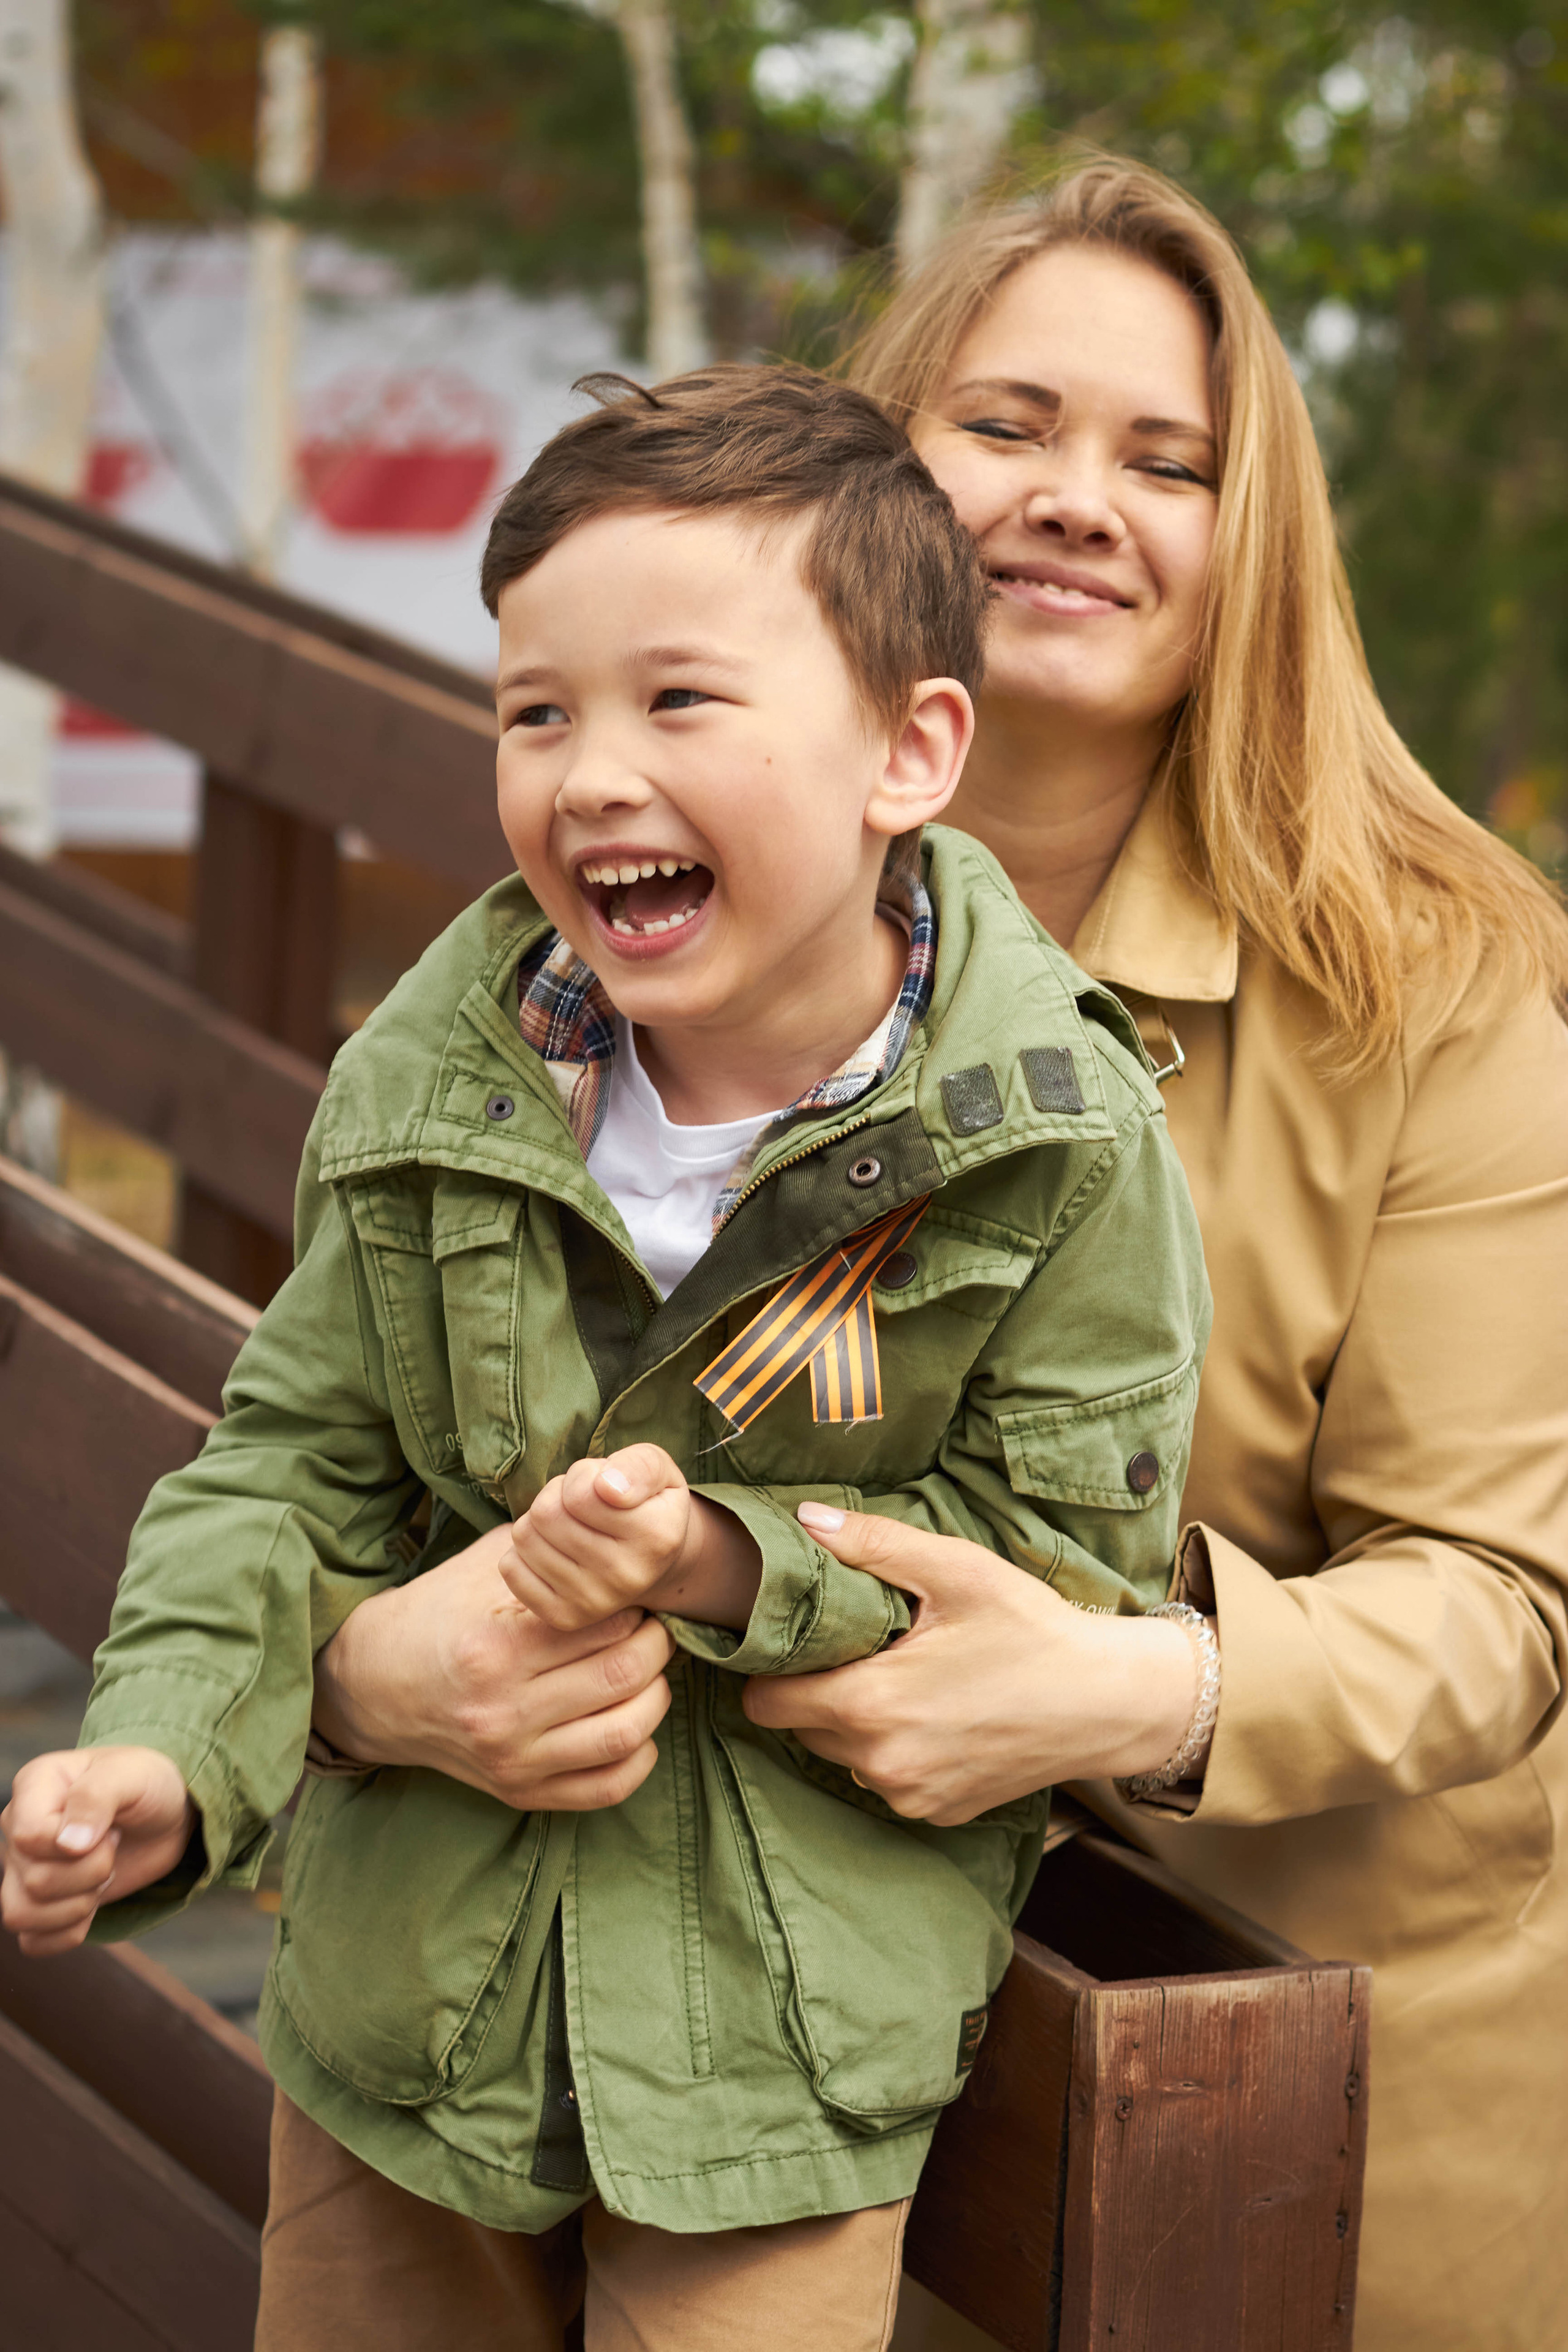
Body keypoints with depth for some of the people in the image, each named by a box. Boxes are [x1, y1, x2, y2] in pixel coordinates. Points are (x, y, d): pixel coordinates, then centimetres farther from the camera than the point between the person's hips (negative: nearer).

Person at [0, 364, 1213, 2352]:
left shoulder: (1061, 1143, -15)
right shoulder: (431, 1083, -5)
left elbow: (1066, 1543, -9)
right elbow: (298, 1459, 2)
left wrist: (735, 1563, -23)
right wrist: (166, 1754, -14)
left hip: (789, 2032, -4)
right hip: (408, 1987, 4)